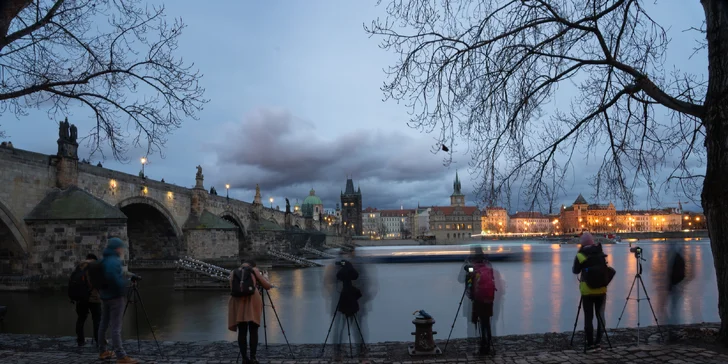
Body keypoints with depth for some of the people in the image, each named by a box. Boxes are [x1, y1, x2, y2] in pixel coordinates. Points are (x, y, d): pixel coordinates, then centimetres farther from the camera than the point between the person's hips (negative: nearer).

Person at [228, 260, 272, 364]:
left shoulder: (233, 272, 21)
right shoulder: (255, 270, 15)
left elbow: (233, 288, 21)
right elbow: (267, 286, 14)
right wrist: (264, 277, 34)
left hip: (237, 302, 2)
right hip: (252, 301, -2)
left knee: (242, 332, 7)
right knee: (253, 331, 3)